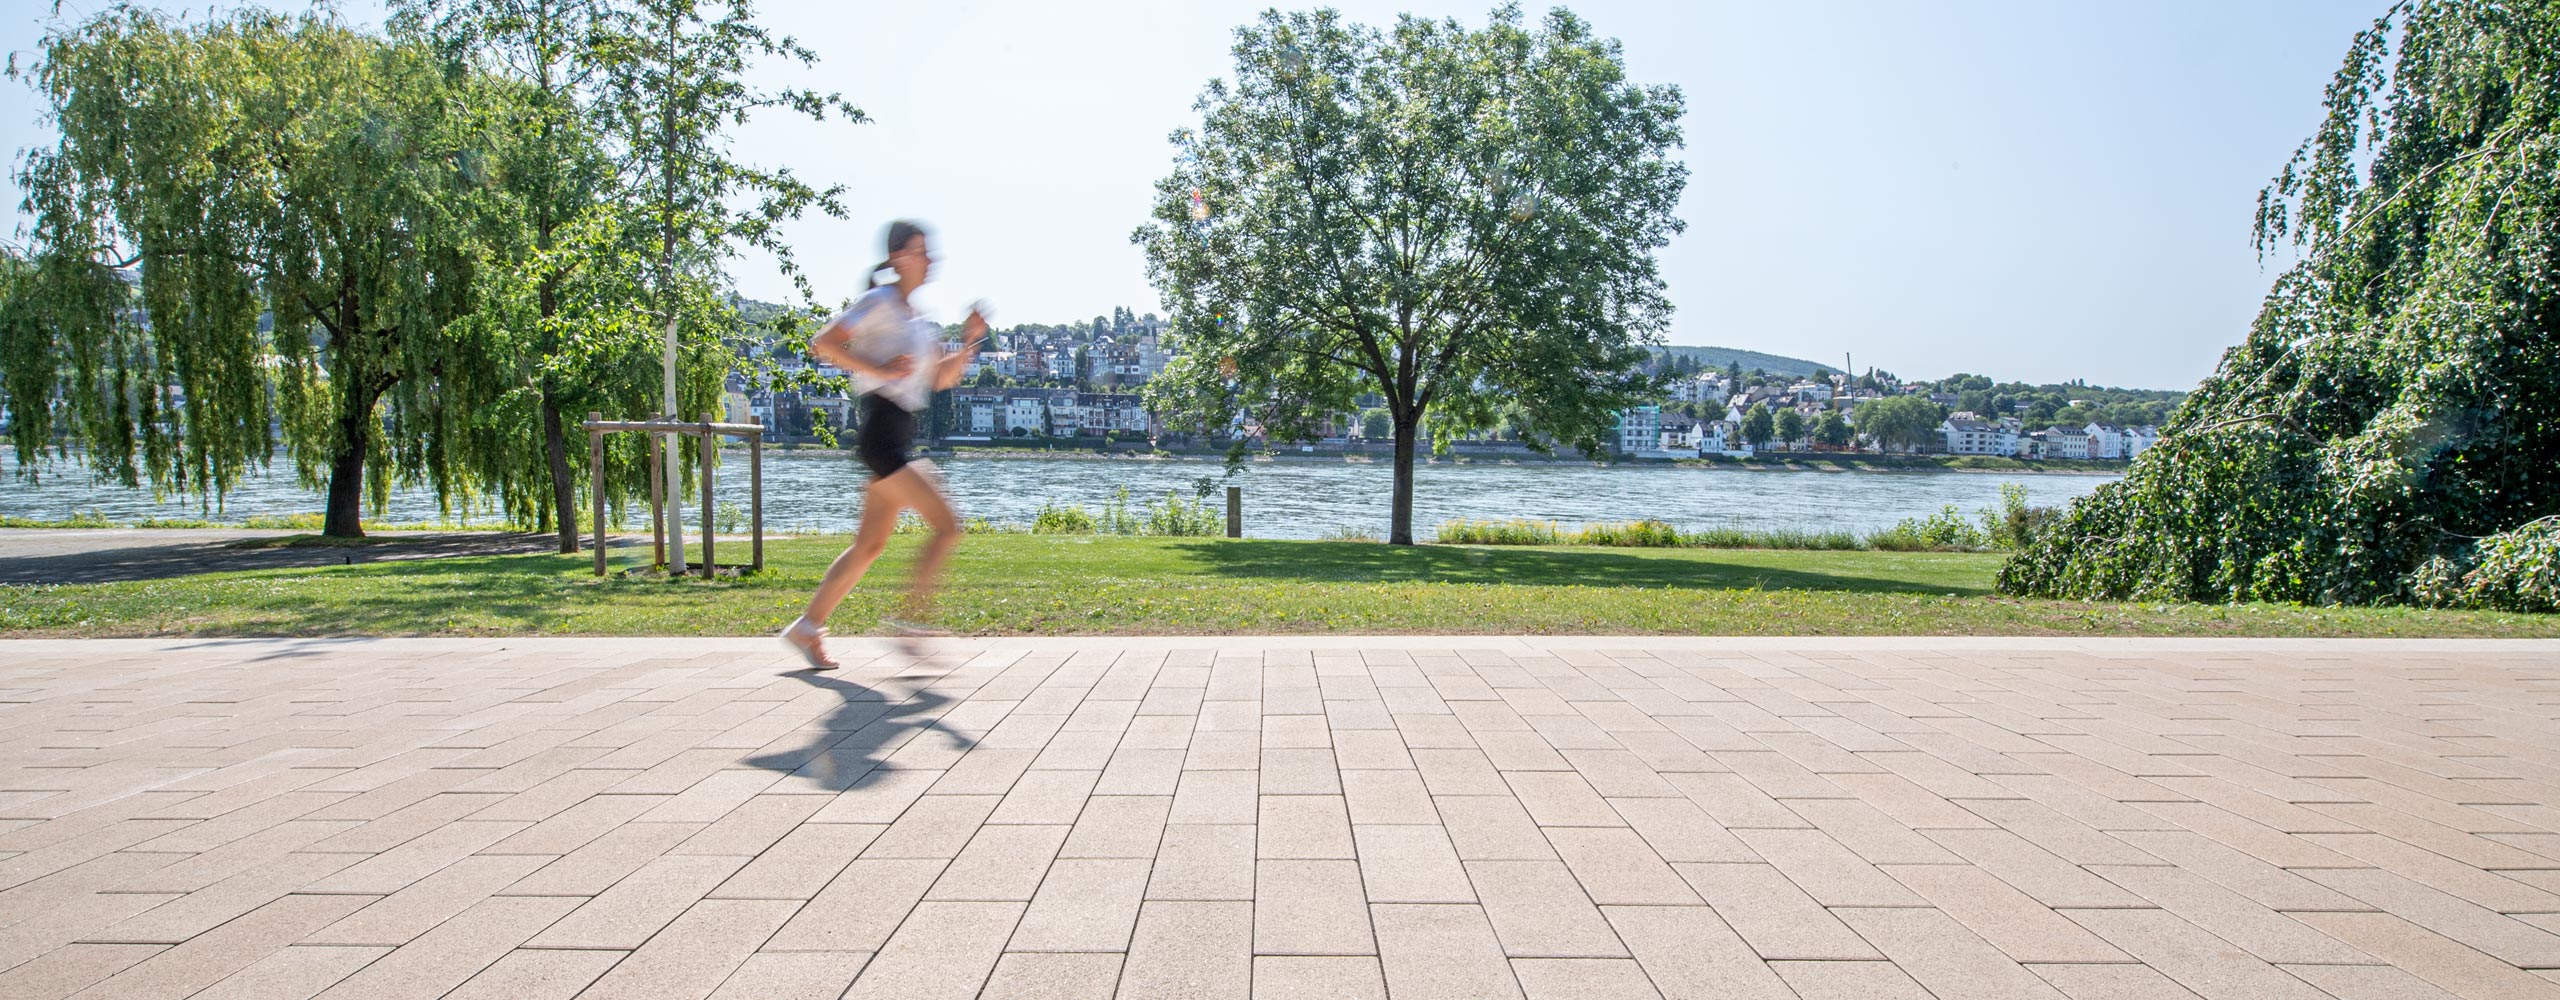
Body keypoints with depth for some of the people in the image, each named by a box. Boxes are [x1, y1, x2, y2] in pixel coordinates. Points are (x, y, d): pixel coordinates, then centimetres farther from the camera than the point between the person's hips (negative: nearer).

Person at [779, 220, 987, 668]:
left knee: (871, 544, 12)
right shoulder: (879, 302, -5)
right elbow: (823, 343, -14)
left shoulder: (917, 318, 20)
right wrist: (878, 370, -18)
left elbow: (942, 377, 23)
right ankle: (911, 619, -8)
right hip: (881, 434, -9)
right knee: (947, 526, -13)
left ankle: (807, 627, 17)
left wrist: (969, 341, 10)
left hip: (899, 441, 9)